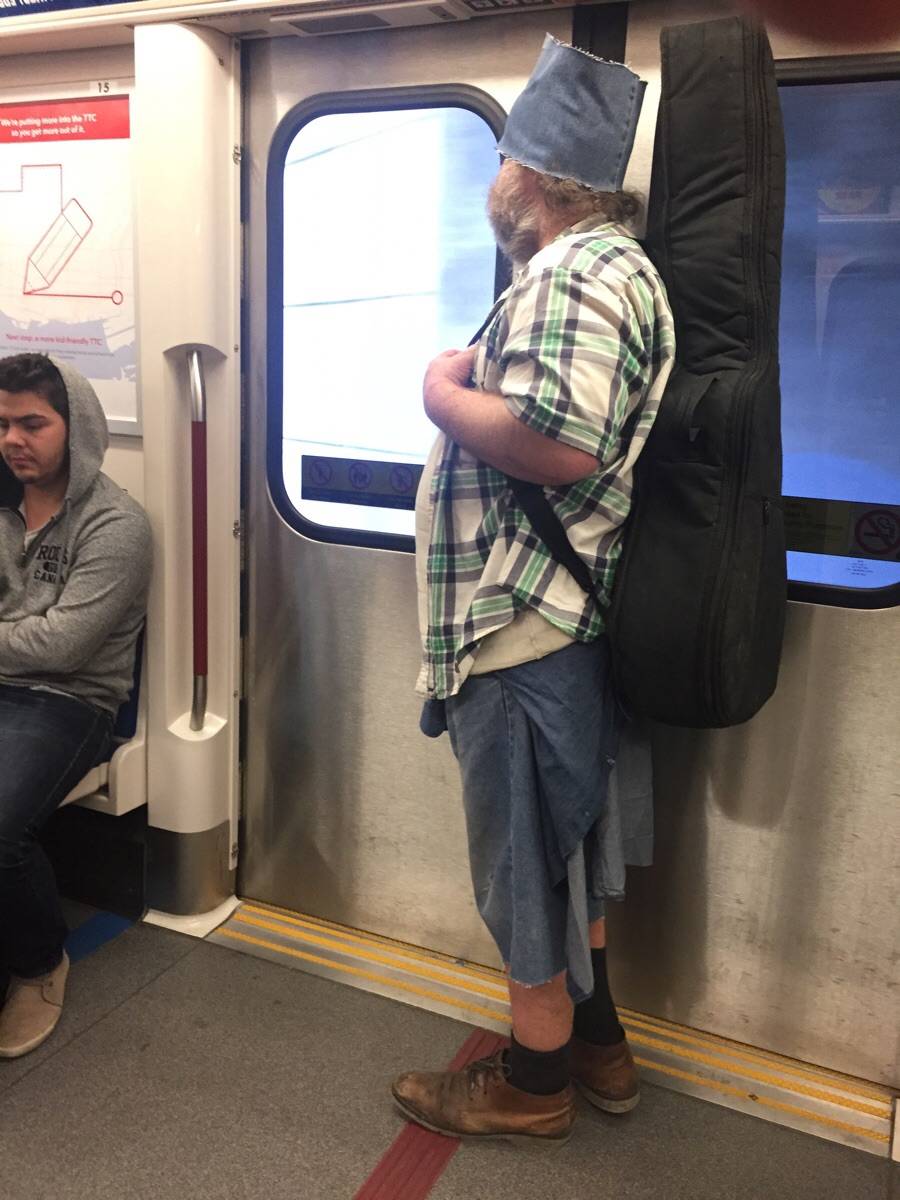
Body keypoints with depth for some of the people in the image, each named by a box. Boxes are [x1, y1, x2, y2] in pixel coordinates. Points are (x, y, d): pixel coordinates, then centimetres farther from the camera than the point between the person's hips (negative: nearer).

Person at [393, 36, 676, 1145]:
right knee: (562, 837, 21)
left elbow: (561, 444, -32)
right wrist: (483, 385, 9)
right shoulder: (604, 261, 16)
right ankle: (595, 1041, 38)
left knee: (528, 847, 5)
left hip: (525, 617, -10)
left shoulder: (571, 272, -17)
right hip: (563, 608, 11)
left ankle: (533, 1081, 25)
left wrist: (444, 395, -16)